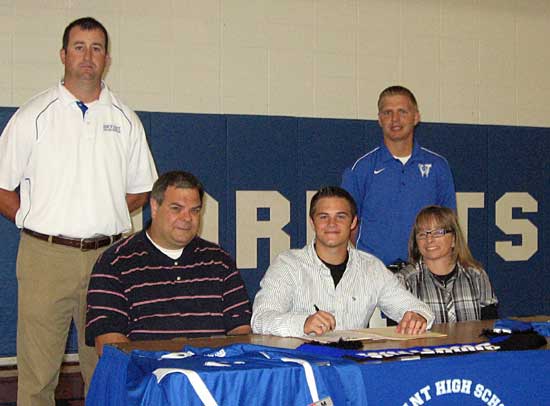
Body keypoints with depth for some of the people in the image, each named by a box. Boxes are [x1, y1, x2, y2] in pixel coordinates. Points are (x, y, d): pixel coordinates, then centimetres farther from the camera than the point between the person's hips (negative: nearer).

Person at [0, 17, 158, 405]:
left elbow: (140, 190, 18)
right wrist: (37, 222, 0)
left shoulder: (125, 120, 11)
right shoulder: (34, 115, 4)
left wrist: (102, 218, 8)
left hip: (107, 256, 2)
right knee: (37, 372, -1)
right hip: (45, 256, -2)